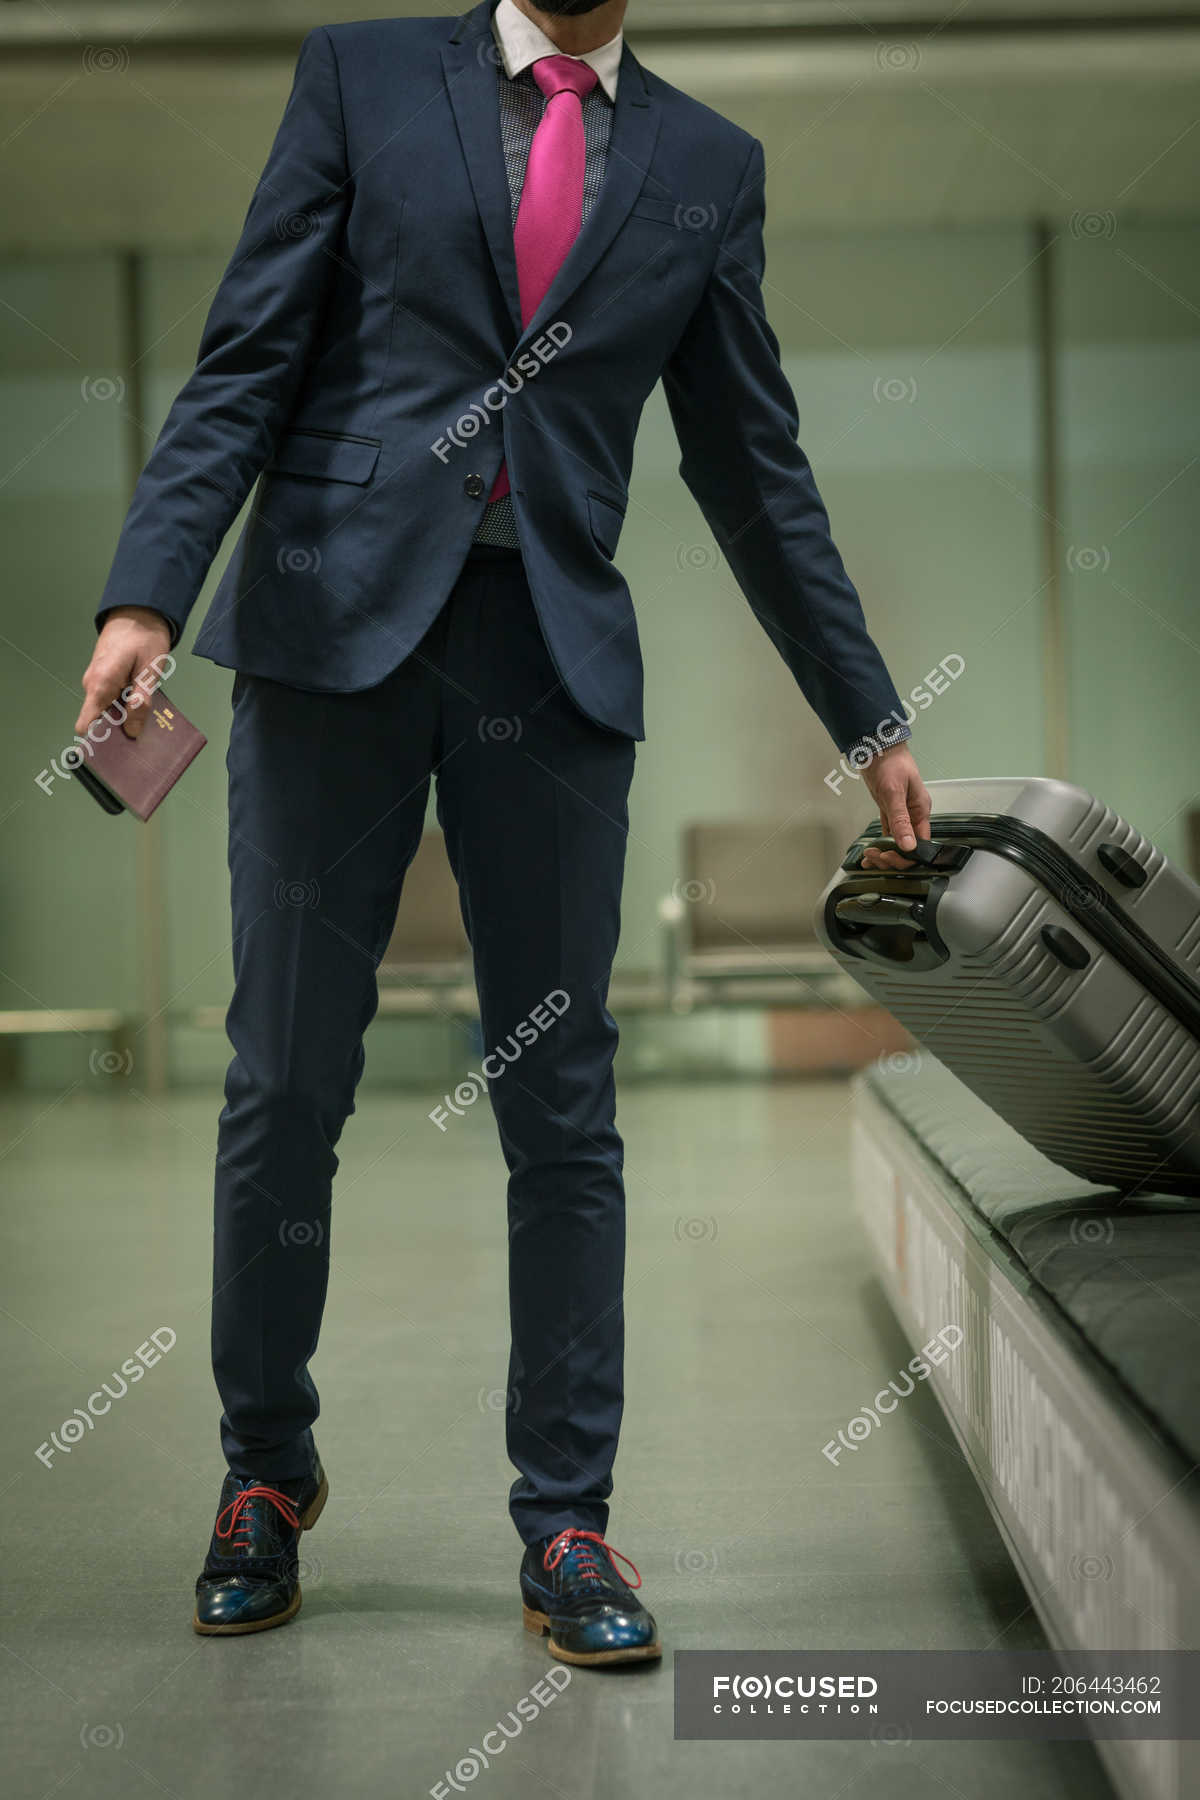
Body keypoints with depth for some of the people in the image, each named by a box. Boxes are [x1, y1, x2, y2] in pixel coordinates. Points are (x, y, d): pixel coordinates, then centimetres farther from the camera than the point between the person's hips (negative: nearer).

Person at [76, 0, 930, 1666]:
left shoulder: (709, 164, 13)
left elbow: (754, 465, 15)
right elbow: (246, 362, 2)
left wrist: (871, 723, 15)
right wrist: (149, 590, -12)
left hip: (555, 654, 1)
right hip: (339, 619, -1)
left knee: (563, 1108, 1)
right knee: (287, 1083, 4)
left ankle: (567, 1525, 12)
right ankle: (267, 1470, 23)